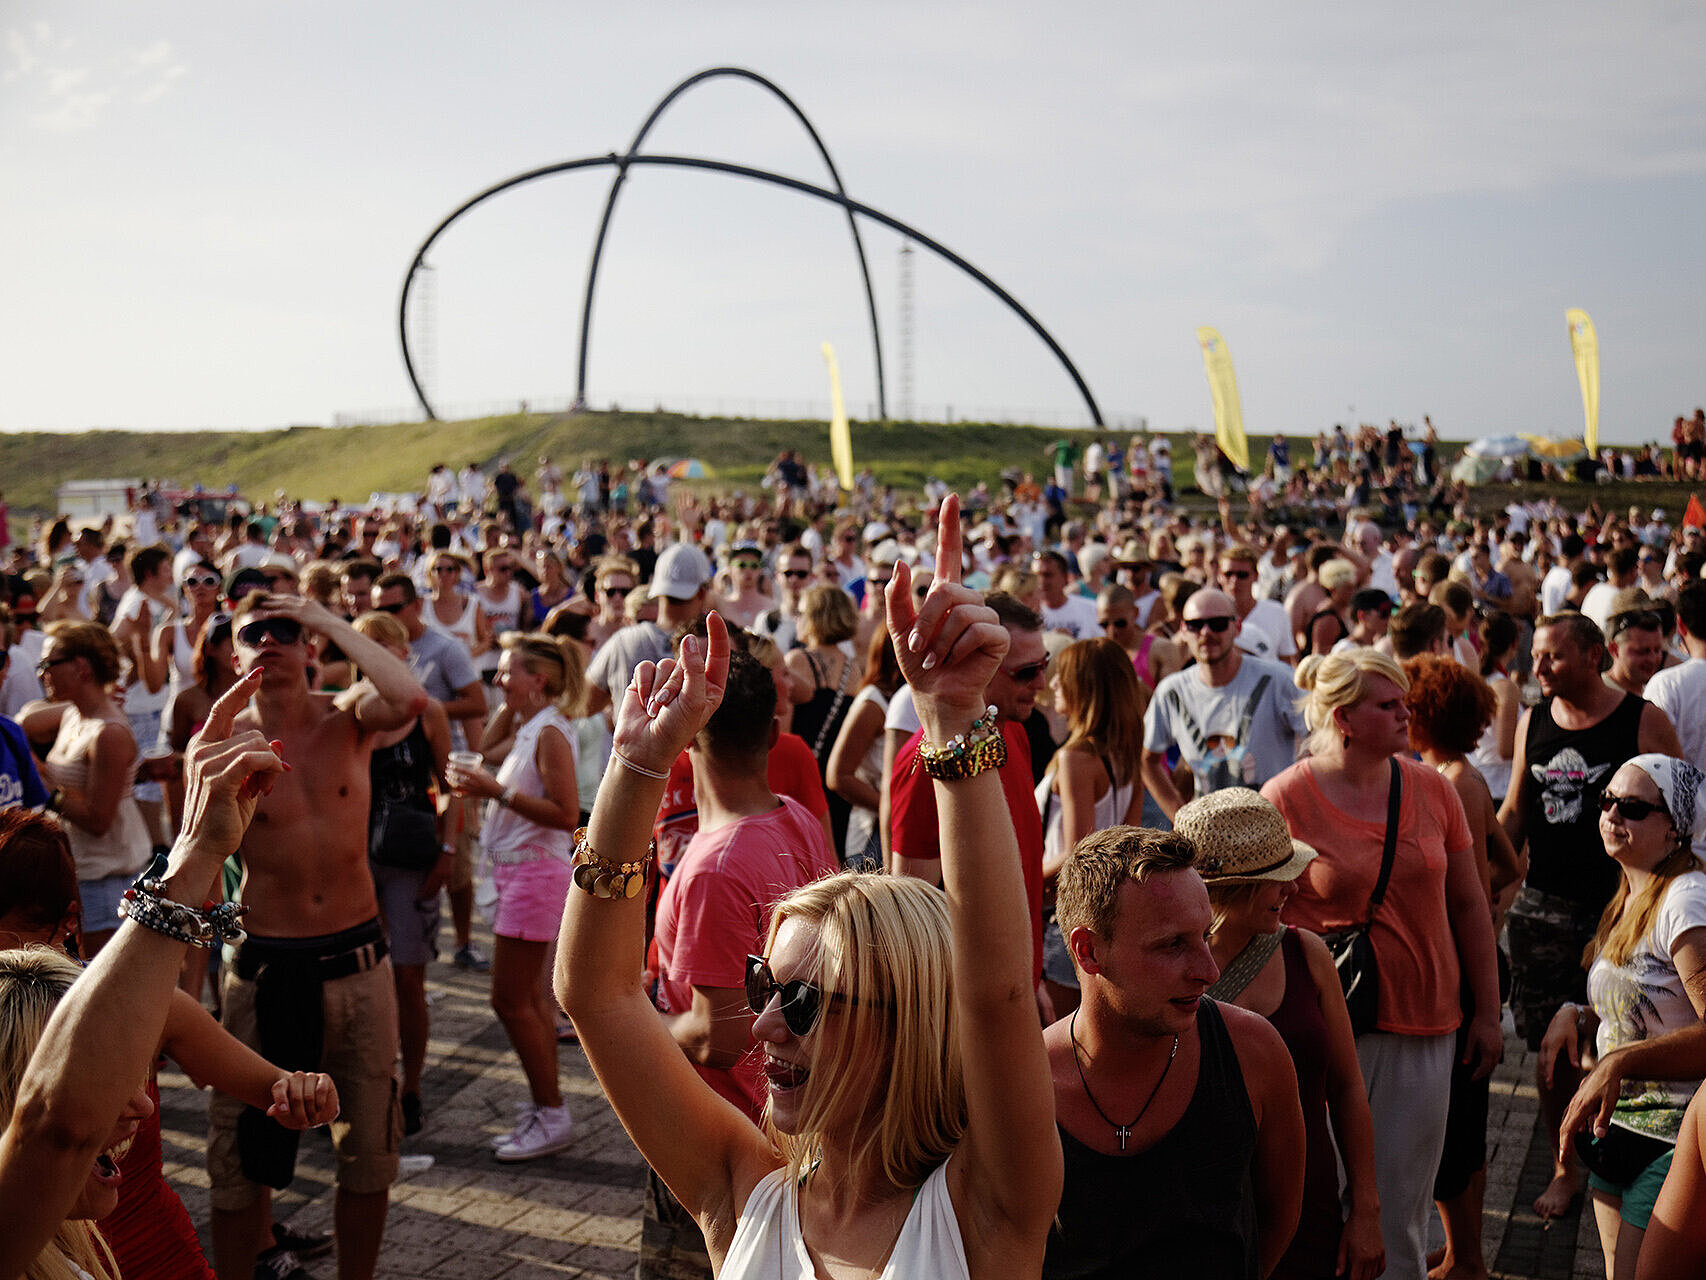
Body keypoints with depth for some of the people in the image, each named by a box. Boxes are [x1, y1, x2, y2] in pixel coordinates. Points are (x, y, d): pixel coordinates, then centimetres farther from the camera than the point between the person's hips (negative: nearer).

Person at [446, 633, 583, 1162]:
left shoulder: (550, 732, -18)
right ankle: (547, 1106, 26)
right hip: (518, 870, 10)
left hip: (536, 871, -10)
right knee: (529, 998, 16)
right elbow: (489, 750, 29)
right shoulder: (528, 728, 10)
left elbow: (566, 815, -23)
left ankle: (552, 1116, 5)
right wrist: (509, 707, 16)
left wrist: (499, 792, -25)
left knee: (511, 1000, -4)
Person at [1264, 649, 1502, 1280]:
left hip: (1424, 1026, 3)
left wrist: (1487, 1014, 10)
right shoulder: (1286, 798, -9)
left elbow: (1467, 904, 10)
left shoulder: (1433, 790, 3)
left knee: (1403, 1204, 12)